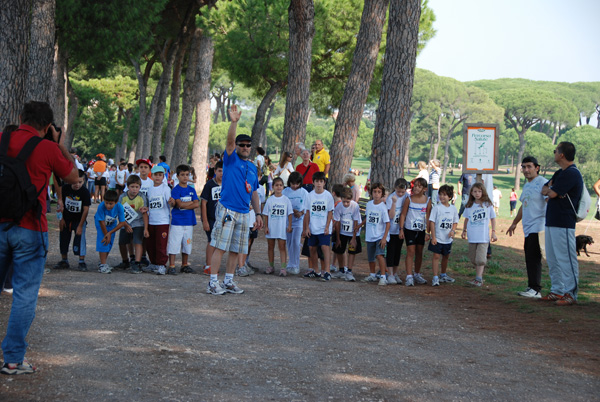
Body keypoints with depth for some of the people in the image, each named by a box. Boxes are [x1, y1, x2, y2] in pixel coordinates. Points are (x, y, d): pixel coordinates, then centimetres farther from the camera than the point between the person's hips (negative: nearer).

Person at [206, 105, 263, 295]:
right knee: (220, 247, -8)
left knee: (236, 250, 8)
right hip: (227, 210, -6)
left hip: (244, 213, 6)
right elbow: (229, 141, -17)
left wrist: (258, 213, 15)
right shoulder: (231, 159, 1)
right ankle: (213, 283, -6)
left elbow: (254, 193, 21)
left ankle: (229, 281, 17)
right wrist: (234, 122, -30)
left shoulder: (252, 167, 17)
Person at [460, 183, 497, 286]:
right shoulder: (469, 206, 7)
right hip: (472, 236, 4)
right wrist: (464, 230, 18)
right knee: (473, 259, 8)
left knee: (480, 258, -12)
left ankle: (478, 279, -10)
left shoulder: (488, 204, 0)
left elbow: (493, 218, 6)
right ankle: (479, 277, 20)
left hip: (483, 236, -4)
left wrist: (493, 232, 2)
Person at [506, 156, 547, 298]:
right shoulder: (526, 186, 21)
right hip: (528, 228, 9)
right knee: (530, 259, 9)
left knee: (533, 257, -13)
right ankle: (532, 287, 12)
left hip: (538, 228, -9)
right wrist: (514, 223, 38)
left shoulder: (542, 183, -8)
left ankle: (535, 289, -12)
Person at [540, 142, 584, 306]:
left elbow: (552, 193, -18)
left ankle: (570, 294, -7)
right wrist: (550, 190, -4)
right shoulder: (560, 173, 19)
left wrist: (550, 189, 4)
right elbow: (544, 190, 18)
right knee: (552, 260, 13)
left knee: (566, 259, -9)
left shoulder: (572, 174, -14)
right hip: (551, 223, 10)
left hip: (564, 224, -10)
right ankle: (557, 291, 19)